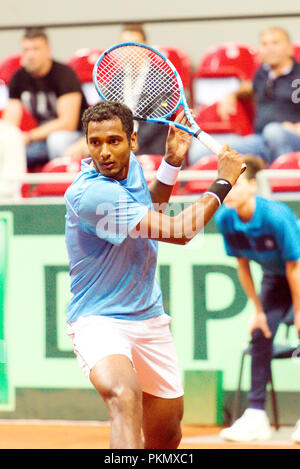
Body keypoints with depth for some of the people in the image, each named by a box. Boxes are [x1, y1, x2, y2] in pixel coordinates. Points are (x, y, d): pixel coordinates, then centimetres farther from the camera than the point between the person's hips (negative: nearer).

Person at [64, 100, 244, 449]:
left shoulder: (131, 166, 1)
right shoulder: (87, 194, -25)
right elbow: (179, 231, -23)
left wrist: (172, 162, 10)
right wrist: (223, 182, -12)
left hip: (149, 317, 8)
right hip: (98, 319, -8)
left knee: (166, 437, 11)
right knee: (124, 394, -37)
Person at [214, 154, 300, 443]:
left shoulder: (275, 216, -35)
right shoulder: (224, 219, -18)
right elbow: (242, 264, -4)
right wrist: (258, 309, -1)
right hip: (274, 276, 6)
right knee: (261, 335, -3)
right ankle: (256, 416, 0)